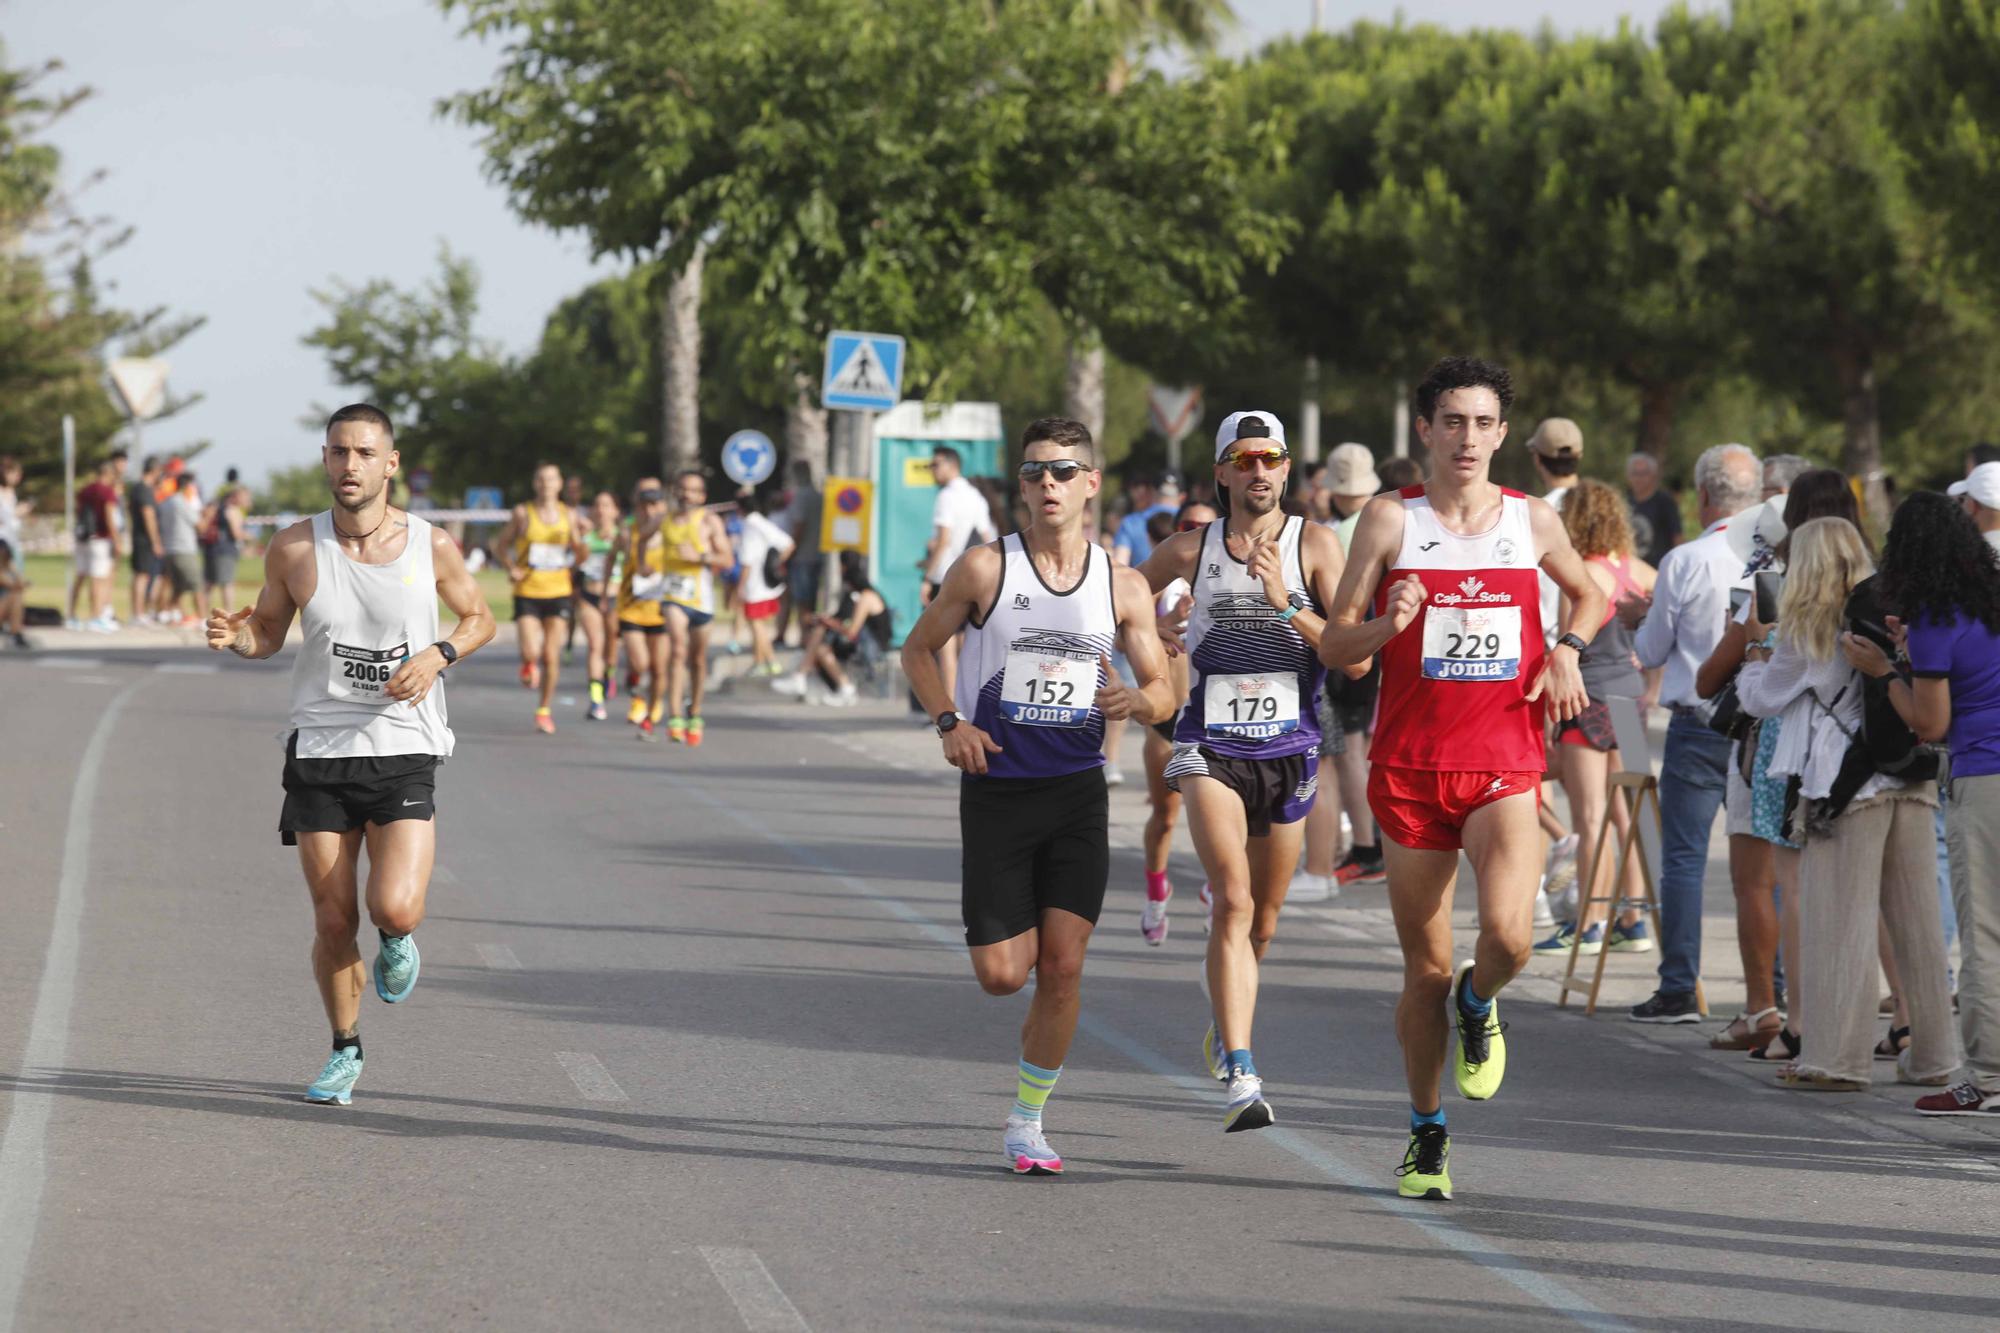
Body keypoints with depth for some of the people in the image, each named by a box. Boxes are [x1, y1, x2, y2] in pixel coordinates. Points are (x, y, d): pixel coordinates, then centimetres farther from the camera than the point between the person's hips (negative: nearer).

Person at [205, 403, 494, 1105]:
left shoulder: (431, 546, -3)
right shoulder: (294, 549, -2)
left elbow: (479, 619, 12)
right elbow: (269, 631, 11)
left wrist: (437, 655, -8)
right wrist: (237, 638, -12)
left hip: (404, 753, -1)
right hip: (320, 753, 1)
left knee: (395, 910, -18)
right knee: (333, 924, 1)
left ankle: (397, 940, 20)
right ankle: (345, 1051, 24)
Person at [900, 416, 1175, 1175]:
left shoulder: (1123, 587, 3)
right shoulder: (986, 569, -4)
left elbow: (1163, 692, 8)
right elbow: (918, 649, 8)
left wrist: (1137, 701, -16)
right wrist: (949, 721, -9)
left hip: (1077, 794, 1)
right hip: (996, 790, -1)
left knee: (1062, 968, -6)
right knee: (1002, 975, -5)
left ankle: (1027, 1121, 8)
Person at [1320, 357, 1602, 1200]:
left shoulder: (1533, 522, 5)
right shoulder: (1391, 520, 0)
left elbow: (1587, 593, 27)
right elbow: (1333, 647, 0)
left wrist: (1568, 652, 7)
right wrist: (1388, 626, -20)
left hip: (1504, 766, 0)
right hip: (1410, 767, 0)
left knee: (1509, 936, -23)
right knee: (1426, 970, 5)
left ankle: (1477, 1006, 14)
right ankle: (1426, 1133, 25)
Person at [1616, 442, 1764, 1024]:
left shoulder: (1684, 563, -9)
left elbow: (1651, 652, 2)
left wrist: (1637, 620, 25)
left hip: (1698, 726, -3)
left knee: (1683, 857, 2)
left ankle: (1679, 989, -1)